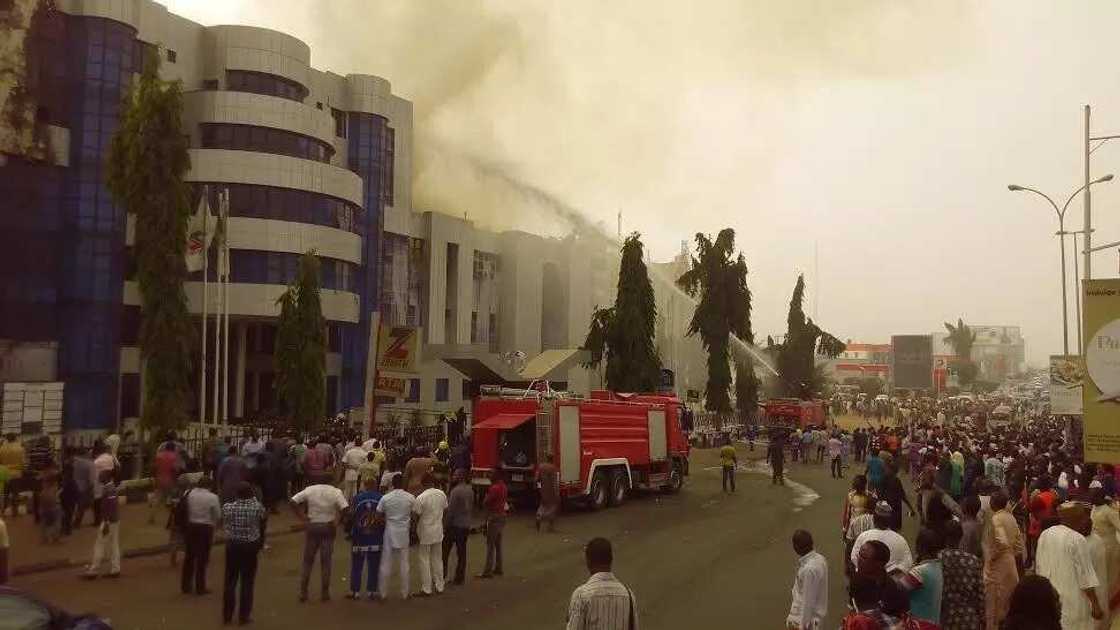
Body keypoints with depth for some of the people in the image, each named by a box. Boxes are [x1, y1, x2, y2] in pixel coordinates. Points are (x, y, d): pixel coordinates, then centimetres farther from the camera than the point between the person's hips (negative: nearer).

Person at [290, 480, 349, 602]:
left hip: (312, 527, 1)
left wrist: (302, 518, -6)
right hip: (328, 528, -1)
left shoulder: (310, 490, -6)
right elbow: (345, 508, -21)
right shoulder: (336, 492, -10)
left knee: (307, 561, 13)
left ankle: (303, 592, 15)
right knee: (325, 562, 9)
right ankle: (325, 593, 14)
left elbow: (293, 502, -11)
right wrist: (336, 522, -8)